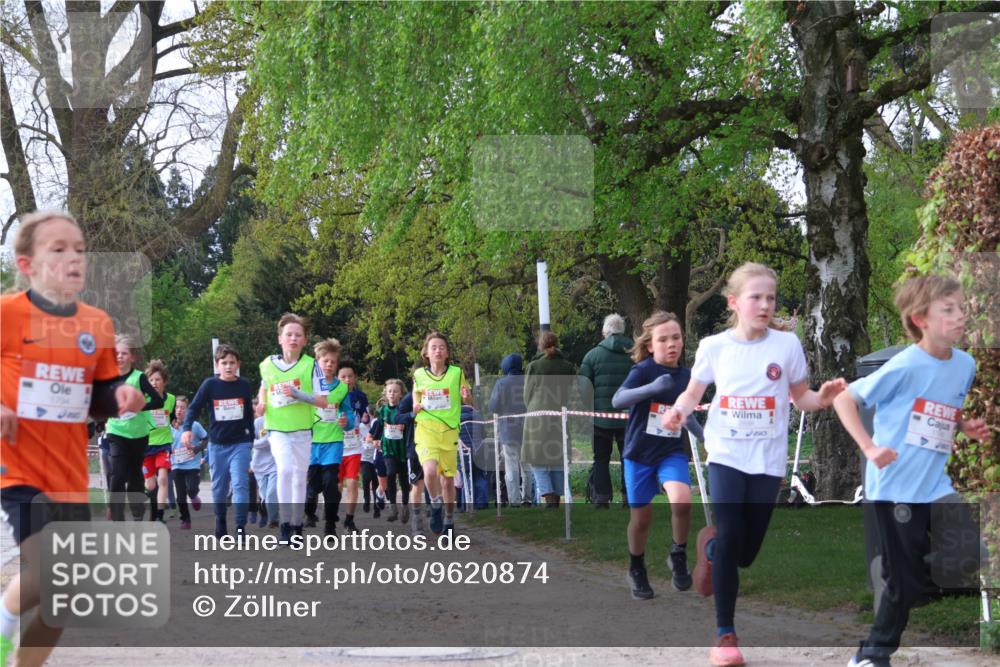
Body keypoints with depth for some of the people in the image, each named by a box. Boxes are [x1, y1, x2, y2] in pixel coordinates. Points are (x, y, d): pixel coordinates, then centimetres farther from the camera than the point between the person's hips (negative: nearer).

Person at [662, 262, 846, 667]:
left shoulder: (787, 345, -2)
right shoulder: (714, 346, -2)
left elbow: (801, 398, 6)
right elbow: (693, 394, 9)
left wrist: (823, 398, -16)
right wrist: (678, 412, -13)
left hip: (767, 459, 1)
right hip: (726, 455, -1)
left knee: (746, 552, 4)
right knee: (730, 537, -12)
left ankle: (710, 546, 41)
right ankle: (725, 634, 0)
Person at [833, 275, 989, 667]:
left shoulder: (965, 364, 4)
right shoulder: (906, 367, -16)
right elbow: (844, 400, -13)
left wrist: (967, 427, 0)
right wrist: (869, 448, -20)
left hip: (936, 484, 6)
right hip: (896, 485, -6)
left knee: (971, 557, -4)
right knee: (905, 581, 0)